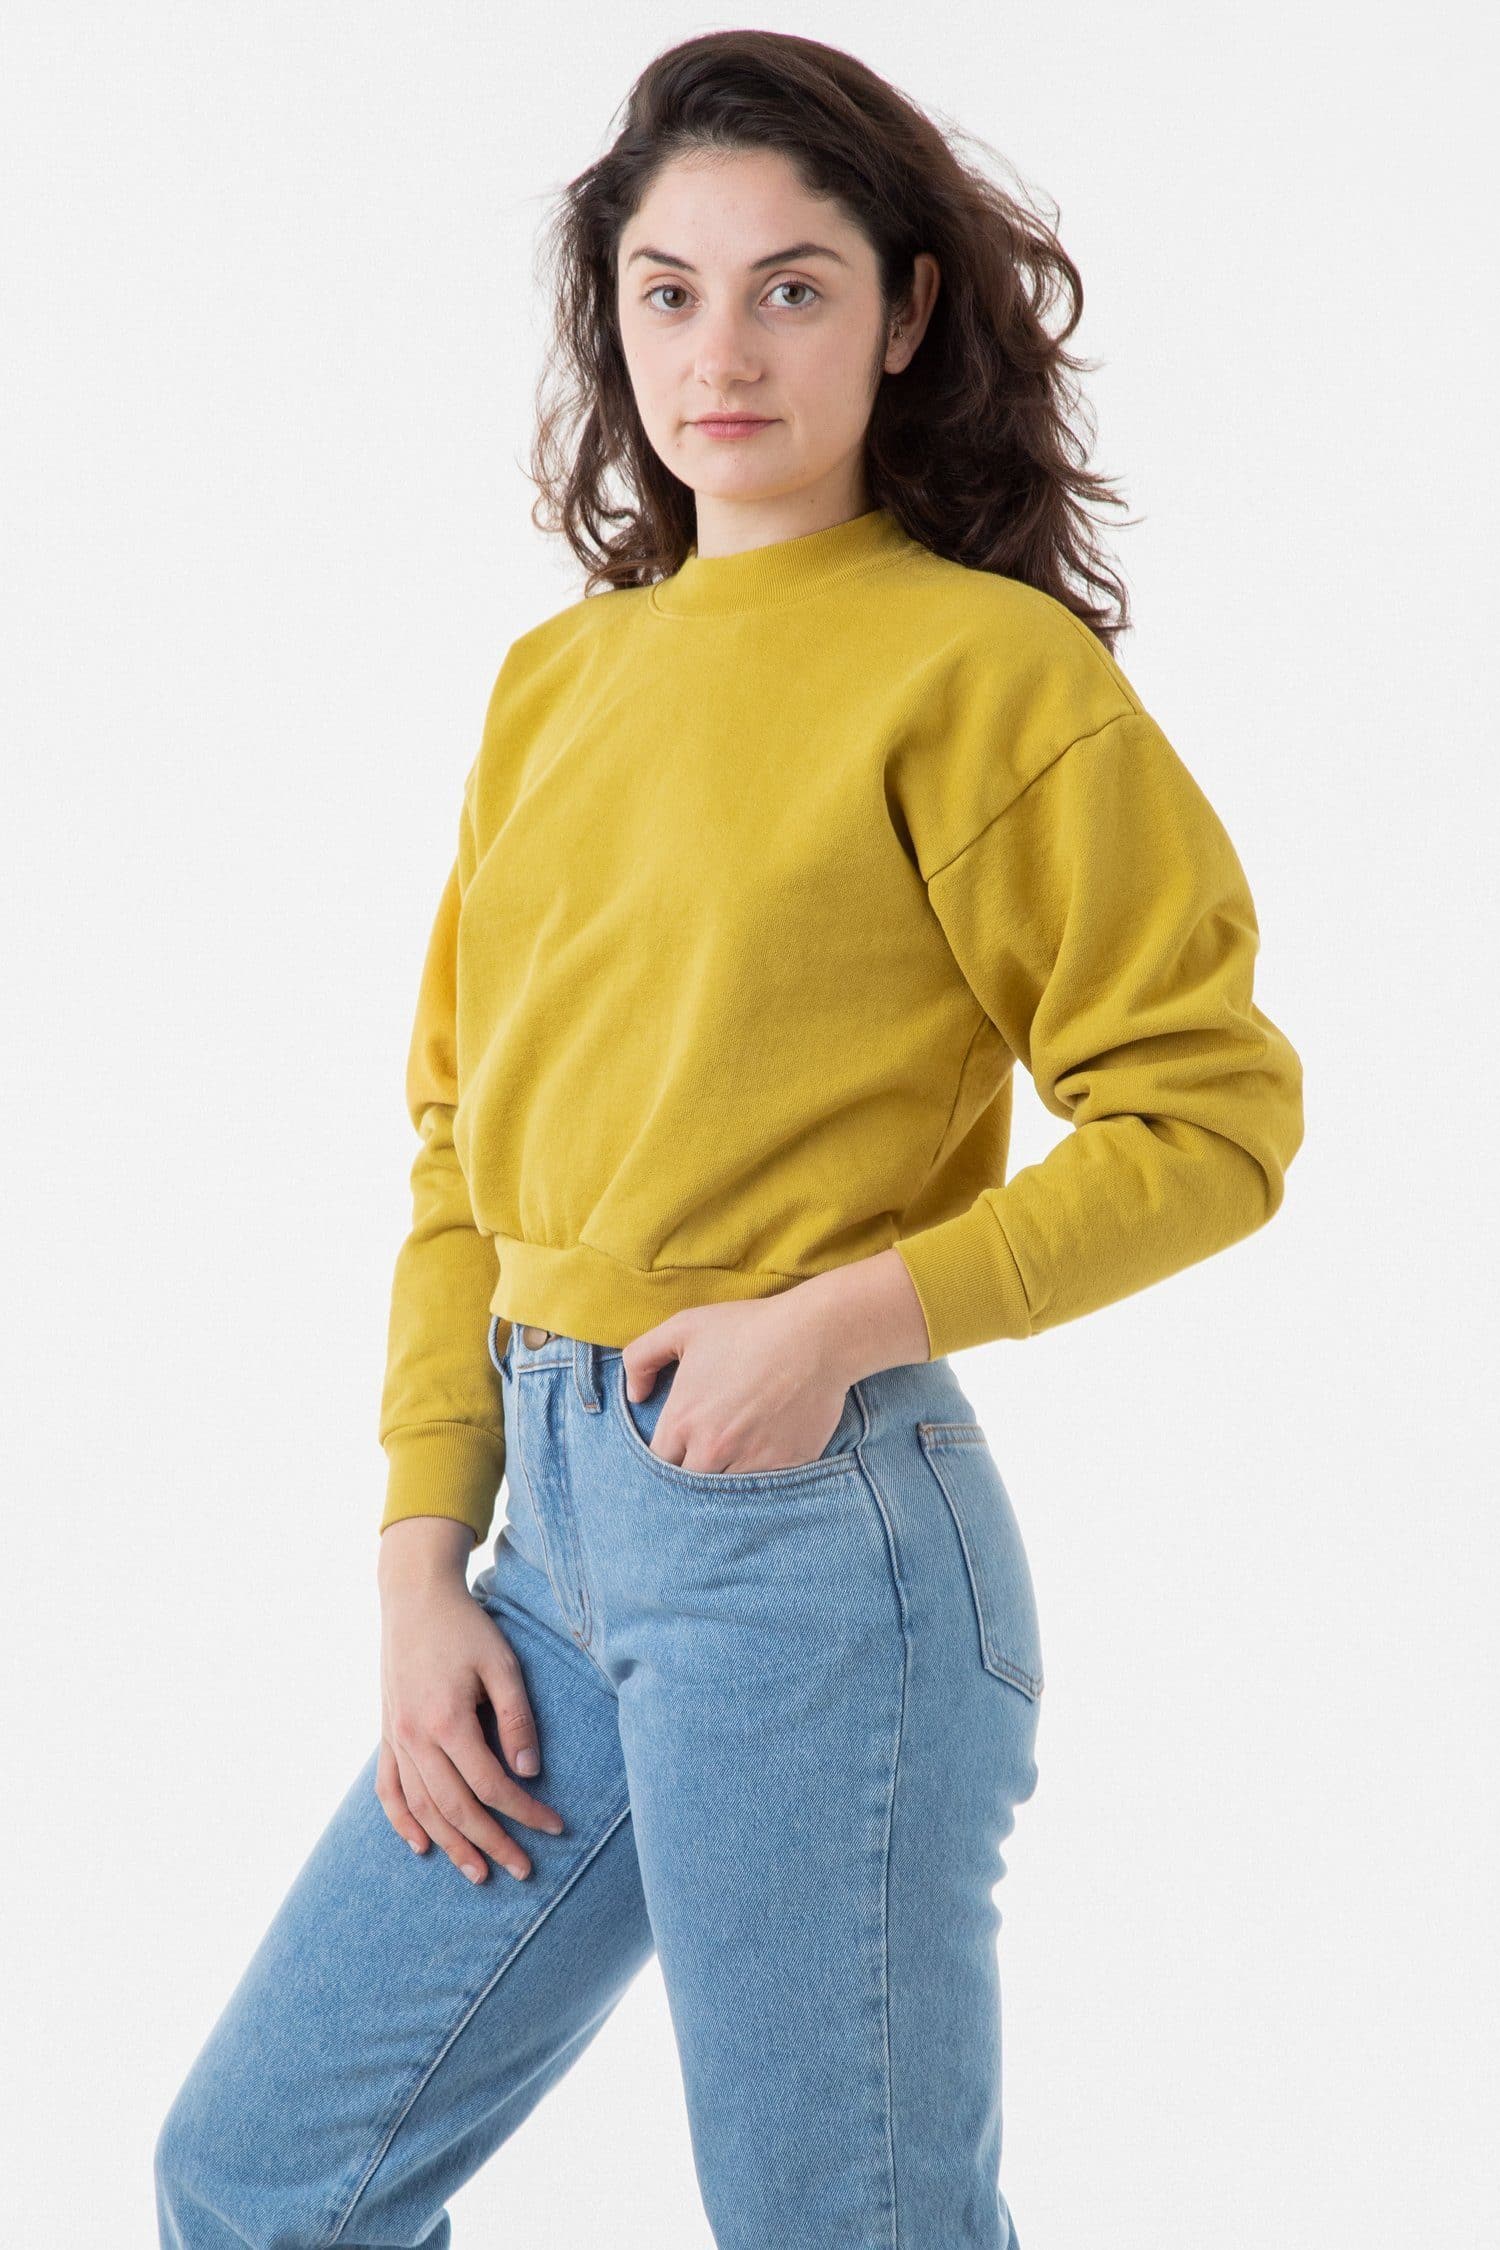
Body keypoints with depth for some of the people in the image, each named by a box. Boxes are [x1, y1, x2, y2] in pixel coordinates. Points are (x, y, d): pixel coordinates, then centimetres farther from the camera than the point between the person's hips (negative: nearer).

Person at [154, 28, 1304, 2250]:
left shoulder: (984, 667, -6)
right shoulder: (556, 682, 12)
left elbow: (1213, 1113, -8)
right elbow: (464, 1149, 13)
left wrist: (852, 1315, -18)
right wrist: (423, 1561, 5)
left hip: (815, 1537, -7)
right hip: (563, 1527, 7)